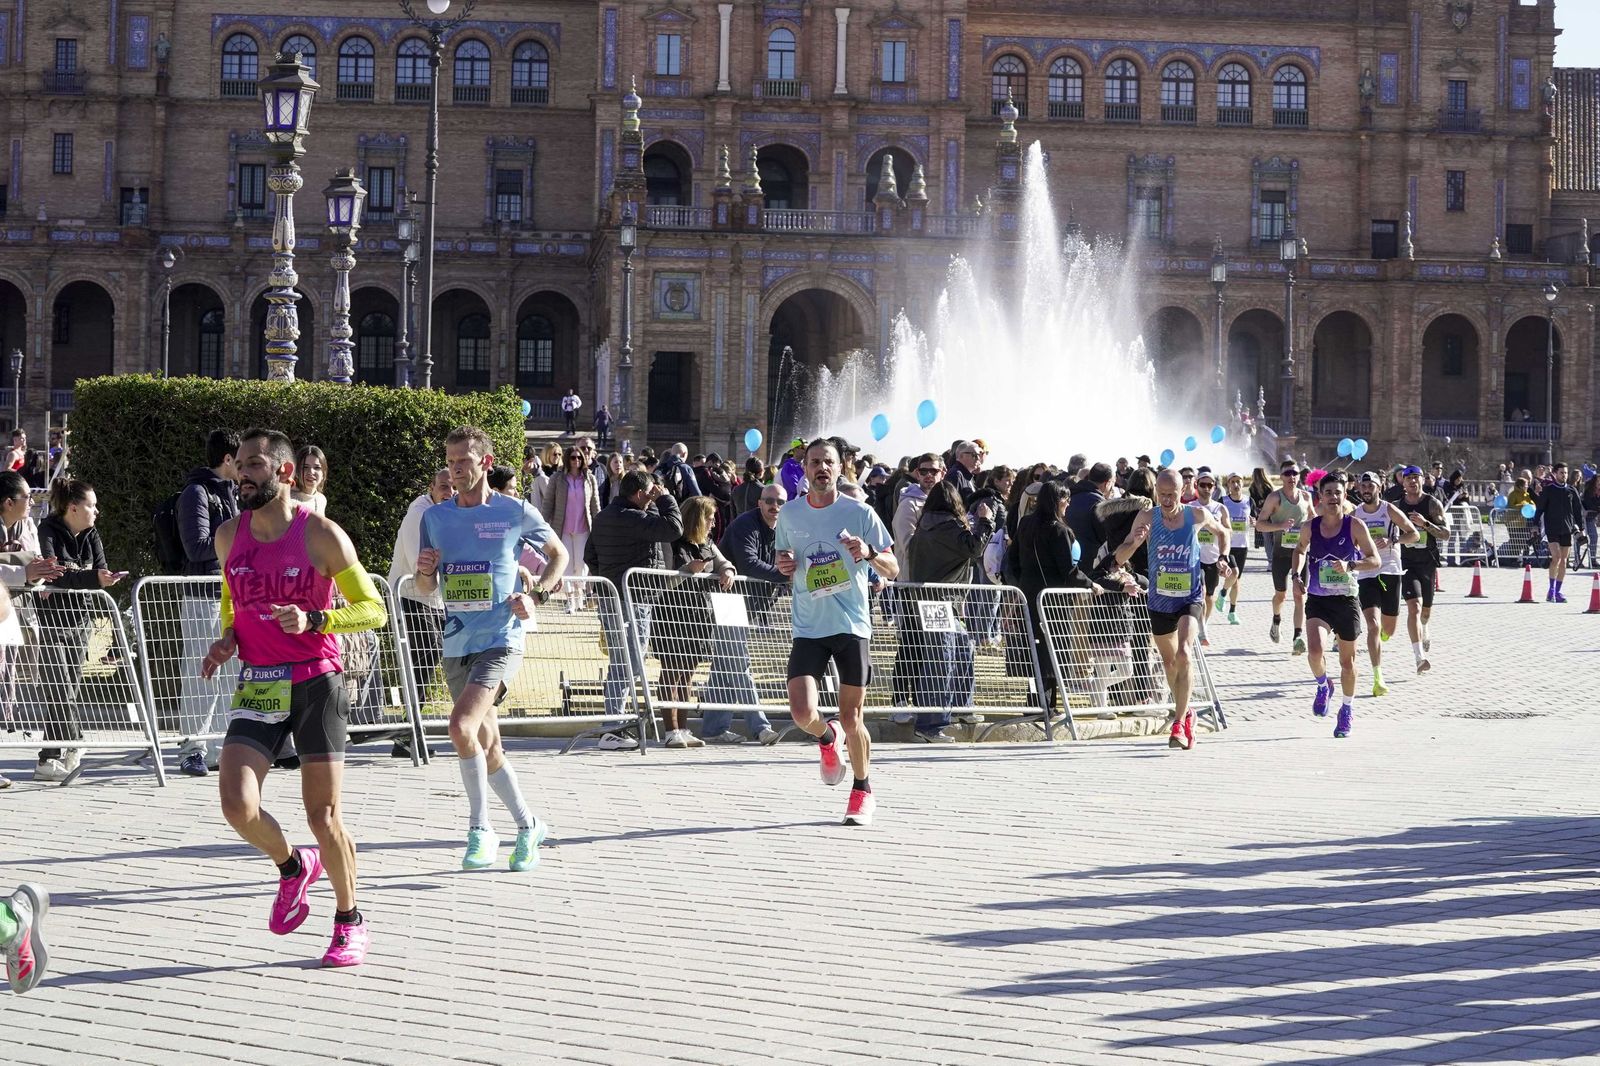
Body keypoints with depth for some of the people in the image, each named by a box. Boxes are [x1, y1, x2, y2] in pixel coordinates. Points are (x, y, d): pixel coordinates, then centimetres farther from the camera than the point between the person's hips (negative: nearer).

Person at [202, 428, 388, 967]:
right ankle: (292, 867, 17)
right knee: (237, 805, -14)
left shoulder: (321, 535, -8)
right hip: (258, 686, 4)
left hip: (315, 684, -4)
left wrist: (313, 620, -22)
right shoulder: (229, 535, 6)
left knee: (323, 816, 0)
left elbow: (373, 610, -7)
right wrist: (226, 638, 4)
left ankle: (350, 922, 21)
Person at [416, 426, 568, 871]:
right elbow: (427, 589, 14)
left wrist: (536, 597, -5)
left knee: (462, 726, -24)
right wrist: (425, 571, -9)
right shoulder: (435, 517, 8)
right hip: (457, 645, 5)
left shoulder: (516, 512, -3)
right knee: (487, 748, 11)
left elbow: (559, 555, 11)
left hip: (502, 640, -5)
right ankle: (529, 826, 29)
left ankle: (480, 830, -13)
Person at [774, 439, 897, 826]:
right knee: (802, 713, -14)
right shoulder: (789, 514, 6)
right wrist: (784, 565, -2)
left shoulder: (859, 513, -2)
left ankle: (863, 790, 24)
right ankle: (827, 738, 22)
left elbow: (892, 571, 2)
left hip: (852, 626, -2)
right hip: (808, 629, 2)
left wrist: (869, 552, -19)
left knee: (851, 719, 1)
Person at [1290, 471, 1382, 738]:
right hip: (1317, 600, 1)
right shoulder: (1310, 527, 0)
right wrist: (1297, 573, 5)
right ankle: (1323, 686, 10)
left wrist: (1350, 565, -27)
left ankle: (1347, 709, 33)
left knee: (1347, 660, 10)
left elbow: (1375, 561, -10)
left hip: (1346, 600, -1)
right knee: (1315, 651, -23)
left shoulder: (1355, 526, -8)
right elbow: (1300, 549, 21)